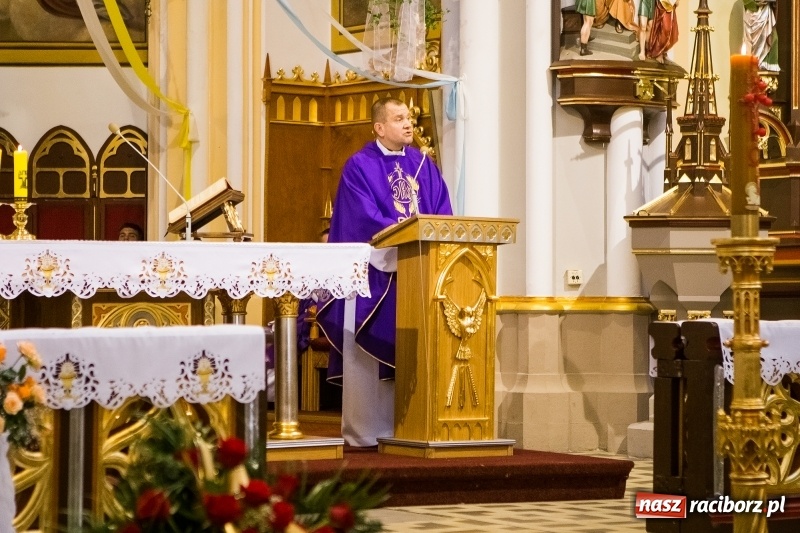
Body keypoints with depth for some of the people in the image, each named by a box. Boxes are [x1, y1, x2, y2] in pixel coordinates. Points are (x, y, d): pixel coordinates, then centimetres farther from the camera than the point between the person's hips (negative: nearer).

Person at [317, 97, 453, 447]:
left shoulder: (423, 164, 15)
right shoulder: (360, 166, -2)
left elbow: (443, 212, 9)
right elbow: (364, 217, -13)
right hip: (376, 271, -5)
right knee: (371, 351, -5)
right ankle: (364, 431, -2)